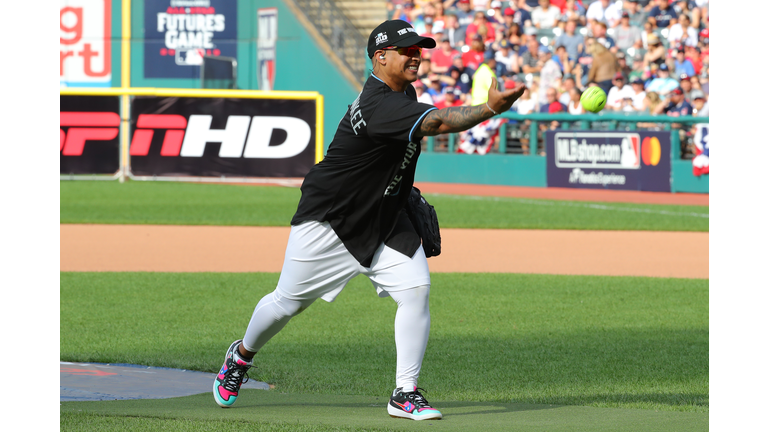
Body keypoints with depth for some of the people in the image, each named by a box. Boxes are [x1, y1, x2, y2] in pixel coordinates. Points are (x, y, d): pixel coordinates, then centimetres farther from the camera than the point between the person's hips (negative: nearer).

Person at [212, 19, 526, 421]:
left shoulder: (403, 92, 1)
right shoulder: (378, 105, -30)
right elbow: (437, 122, -43)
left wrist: (401, 186, 13)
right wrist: (490, 109, -53)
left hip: (385, 221, 8)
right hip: (329, 220, -8)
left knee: (415, 289, -12)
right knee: (288, 301, 6)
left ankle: (405, 394, -7)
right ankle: (242, 354, 35)